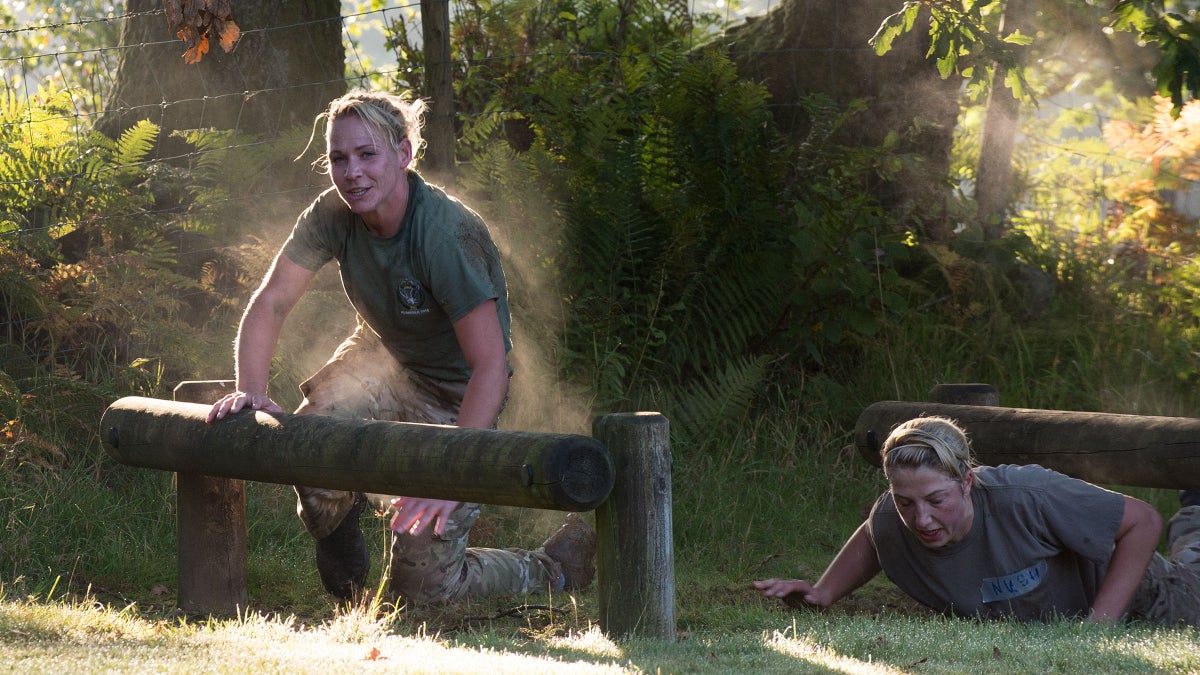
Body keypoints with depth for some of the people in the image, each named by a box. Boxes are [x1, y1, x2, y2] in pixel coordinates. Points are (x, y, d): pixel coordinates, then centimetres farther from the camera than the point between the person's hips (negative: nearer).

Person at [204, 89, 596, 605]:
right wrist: (250, 389, -33)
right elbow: (271, 302, -15)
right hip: (382, 357, 6)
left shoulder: (447, 234, -34)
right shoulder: (333, 215, -18)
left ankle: (553, 567, 21)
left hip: (455, 389, -5)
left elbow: (489, 365, -37)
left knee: (421, 587, -8)